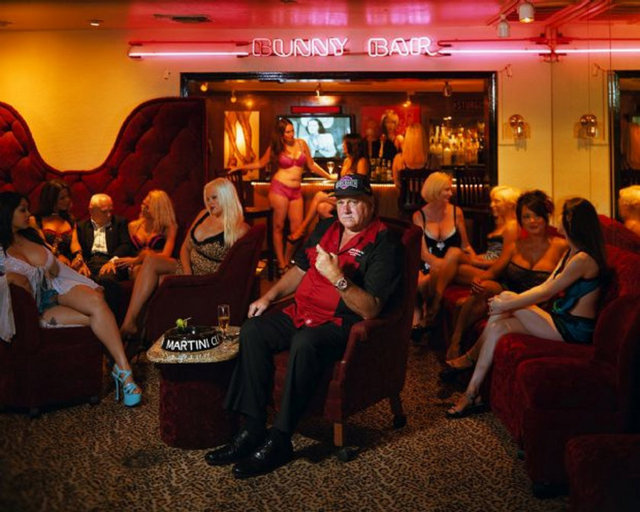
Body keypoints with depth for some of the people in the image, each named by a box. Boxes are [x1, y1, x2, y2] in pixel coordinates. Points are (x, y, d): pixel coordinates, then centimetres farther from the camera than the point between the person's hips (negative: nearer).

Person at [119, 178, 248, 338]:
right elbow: (185, 247, 13)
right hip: (188, 268, 7)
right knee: (151, 260, -20)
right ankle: (129, 320, -27)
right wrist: (187, 271, -7)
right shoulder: (204, 215, 10)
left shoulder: (239, 229, -11)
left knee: (163, 280, -29)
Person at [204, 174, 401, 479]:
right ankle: (253, 429, -17)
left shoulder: (382, 245, -9)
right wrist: (269, 297, 12)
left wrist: (337, 277, -30)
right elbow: (299, 270, 27)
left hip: (342, 324, -8)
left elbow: (370, 310, -18)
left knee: (304, 343, -37)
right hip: (303, 313, 8)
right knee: (253, 330, -16)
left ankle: (279, 441, -29)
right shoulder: (326, 229, 16)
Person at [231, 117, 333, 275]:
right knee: (278, 226, -3)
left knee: (296, 229, -4)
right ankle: (281, 265, 1)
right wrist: (240, 167, 5)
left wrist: (330, 177, 14)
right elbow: (260, 163, 13)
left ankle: (287, 262, 8)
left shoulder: (301, 143, 8)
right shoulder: (275, 148, 3)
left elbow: (312, 165, 15)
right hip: (279, 188, -3)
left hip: (296, 191, 3)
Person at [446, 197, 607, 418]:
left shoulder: (583, 259, -18)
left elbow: (545, 293, -17)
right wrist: (514, 298, 0)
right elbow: (545, 287, 13)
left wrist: (507, 305, -10)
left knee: (504, 310, -16)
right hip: (561, 320, 9)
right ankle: (473, 393, -10)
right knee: (498, 327, -9)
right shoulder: (570, 253, 15)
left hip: (574, 329, -9)